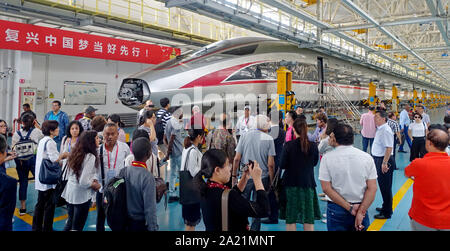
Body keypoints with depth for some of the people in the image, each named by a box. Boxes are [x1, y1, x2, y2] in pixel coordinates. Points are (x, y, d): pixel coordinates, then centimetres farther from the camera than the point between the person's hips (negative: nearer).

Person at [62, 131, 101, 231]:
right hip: (81, 196, -7)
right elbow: (83, 182, -23)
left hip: (70, 192, 8)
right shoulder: (90, 157, -20)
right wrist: (95, 185, -6)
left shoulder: (76, 153, 4)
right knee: (77, 226, 6)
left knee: (70, 222, 23)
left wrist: (93, 179, 2)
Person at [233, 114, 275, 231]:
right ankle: (255, 228, 20)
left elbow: (237, 159, -4)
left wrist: (234, 176, 6)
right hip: (262, 178, -1)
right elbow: (271, 164, -9)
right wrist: (271, 181, 2)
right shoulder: (269, 139, -7)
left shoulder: (245, 136, -3)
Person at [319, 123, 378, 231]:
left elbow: (326, 188, -13)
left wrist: (349, 207, -11)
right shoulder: (367, 157, -4)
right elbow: (372, 188, -7)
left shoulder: (327, 158, -10)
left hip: (336, 209, -2)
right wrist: (361, 212, -8)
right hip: (361, 206, 2)